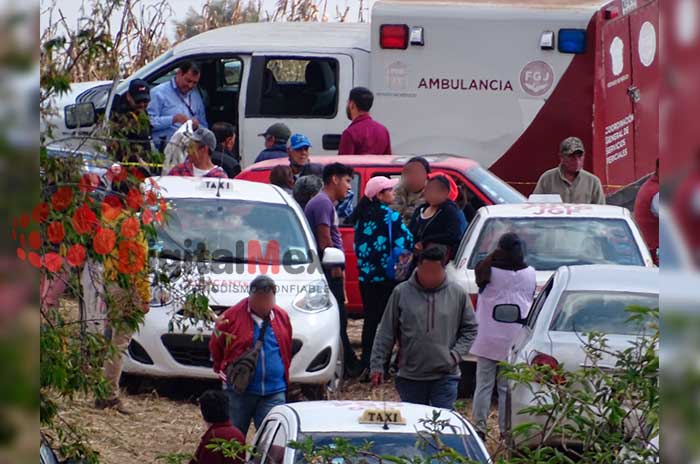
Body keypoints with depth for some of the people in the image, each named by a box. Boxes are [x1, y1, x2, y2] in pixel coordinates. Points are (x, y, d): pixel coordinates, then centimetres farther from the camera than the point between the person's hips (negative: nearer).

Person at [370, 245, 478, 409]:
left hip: (445, 377, -1)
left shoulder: (458, 294, 0)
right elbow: (386, 333, 3)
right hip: (410, 378, 1)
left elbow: (469, 329, 10)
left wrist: (456, 355, -5)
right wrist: (377, 365, -1)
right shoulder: (401, 292, -1)